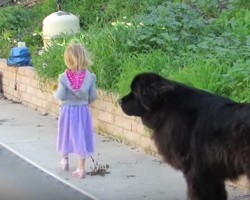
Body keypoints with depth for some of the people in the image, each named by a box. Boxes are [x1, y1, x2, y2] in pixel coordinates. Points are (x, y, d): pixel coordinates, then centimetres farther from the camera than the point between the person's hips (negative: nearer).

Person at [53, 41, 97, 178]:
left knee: (66, 134, 20)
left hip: (67, 110, 0)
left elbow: (61, 96, -14)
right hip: (83, 110, 0)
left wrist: (55, 92, 8)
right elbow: (93, 96, -5)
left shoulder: (64, 77, -16)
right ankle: (81, 168, 7)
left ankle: (65, 160, 39)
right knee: (80, 137, 6)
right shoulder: (90, 76, -11)